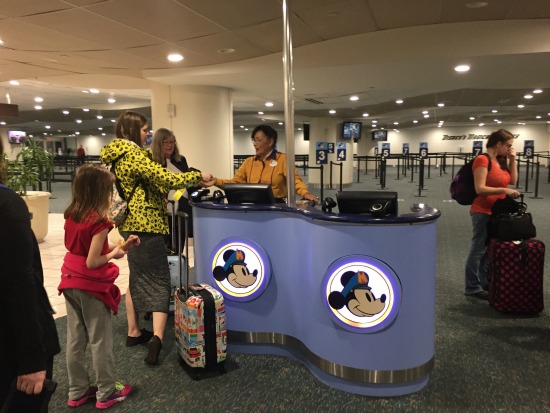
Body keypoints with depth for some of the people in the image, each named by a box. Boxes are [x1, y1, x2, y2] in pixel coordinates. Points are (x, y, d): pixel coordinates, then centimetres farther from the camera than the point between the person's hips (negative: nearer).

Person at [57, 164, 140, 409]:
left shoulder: (71, 215, 2)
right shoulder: (99, 221, -22)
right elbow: (93, 262, -23)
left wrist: (120, 246, 7)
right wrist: (114, 254, -7)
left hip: (70, 283, 8)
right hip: (91, 287, -7)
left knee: (75, 339, 17)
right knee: (100, 341, 8)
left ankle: (77, 391, 31)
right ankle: (106, 393, 23)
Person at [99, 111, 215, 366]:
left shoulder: (118, 156, 13)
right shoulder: (134, 155, -18)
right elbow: (166, 179, -24)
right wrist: (197, 176, -12)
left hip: (129, 223, 10)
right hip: (145, 224, -10)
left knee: (137, 278, 19)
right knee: (159, 282, -6)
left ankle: (134, 332, 28)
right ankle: (157, 338, -16)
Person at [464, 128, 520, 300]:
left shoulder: (501, 160, 11)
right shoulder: (482, 160, -15)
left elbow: (513, 181, 13)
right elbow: (480, 189, -20)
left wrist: (512, 159, 5)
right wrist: (504, 190, -26)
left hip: (497, 212, 9)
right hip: (483, 212, -9)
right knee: (478, 250, -1)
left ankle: (484, 282, 27)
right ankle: (472, 288, 8)